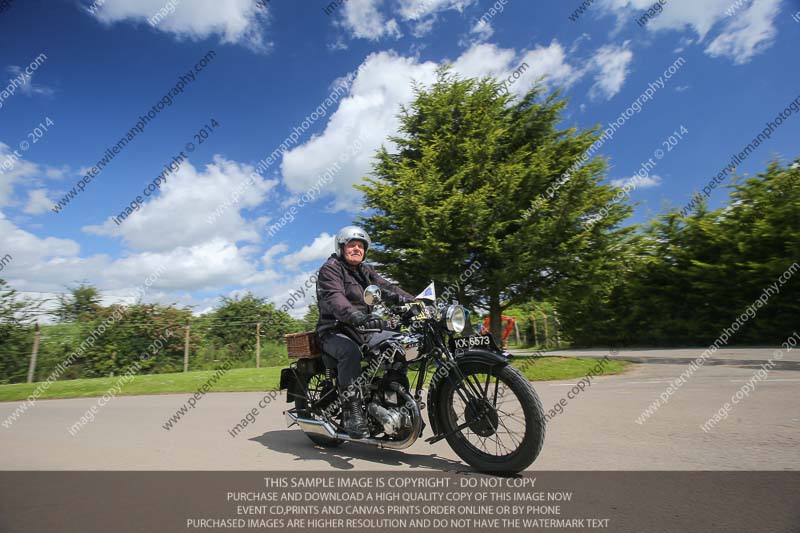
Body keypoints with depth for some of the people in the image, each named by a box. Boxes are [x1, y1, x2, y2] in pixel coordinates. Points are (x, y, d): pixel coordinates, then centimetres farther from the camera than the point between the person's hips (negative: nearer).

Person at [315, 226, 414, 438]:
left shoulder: (365, 271, 17)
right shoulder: (330, 269, -6)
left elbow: (386, 288, 3)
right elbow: (334, 298, -25)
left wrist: (415, 302, -13)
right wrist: (356, 316, -45)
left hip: (362, 329, 7)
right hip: (335, 331, -7)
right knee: (350, 352, -37)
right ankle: (352, 412, -29)